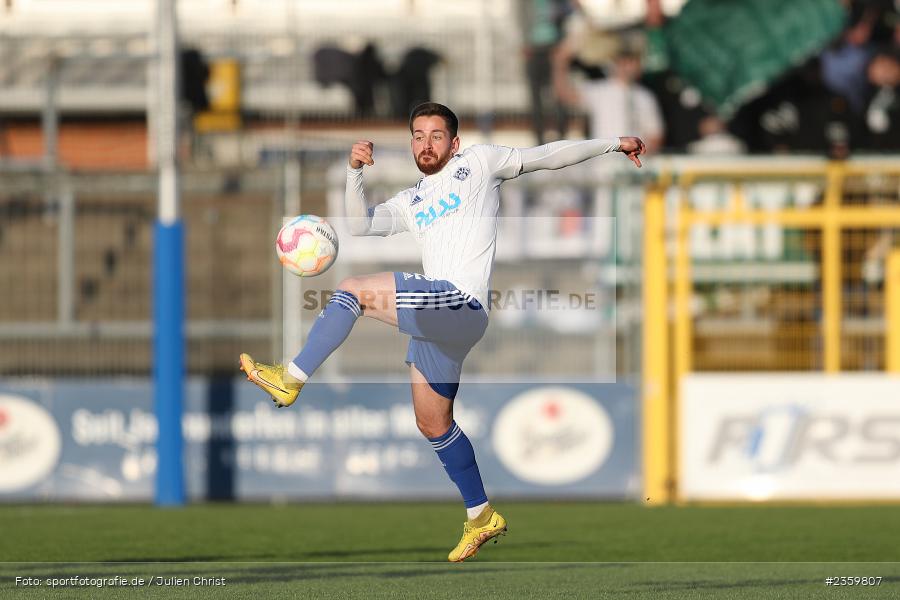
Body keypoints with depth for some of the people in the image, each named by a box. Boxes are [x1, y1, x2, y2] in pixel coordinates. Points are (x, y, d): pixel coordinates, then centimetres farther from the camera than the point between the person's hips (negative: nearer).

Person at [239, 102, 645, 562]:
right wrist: (355, 172, 1)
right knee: (432, 423, 14)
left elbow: (548, 156, 11)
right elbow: (360, 225, 15)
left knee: (353, 292, -20)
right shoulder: (410, 202, 26)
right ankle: (481, 516, 23)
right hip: (433, 313, 9)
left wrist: (612, 144, 7)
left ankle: (290, 381, -13)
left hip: (459, 301, -9)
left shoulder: (479, 163, 10)